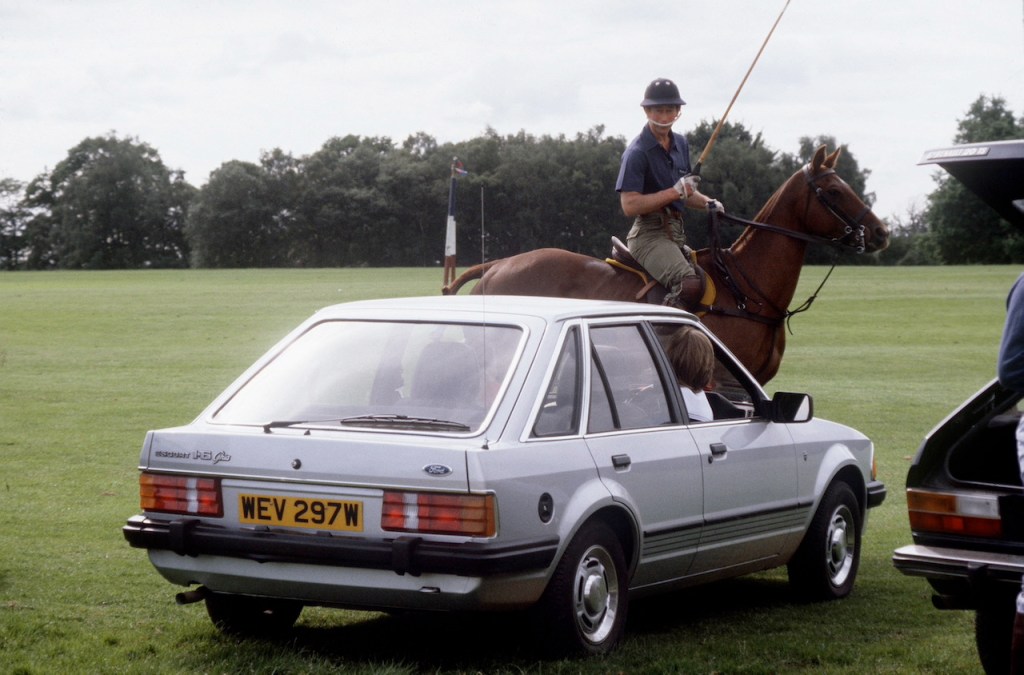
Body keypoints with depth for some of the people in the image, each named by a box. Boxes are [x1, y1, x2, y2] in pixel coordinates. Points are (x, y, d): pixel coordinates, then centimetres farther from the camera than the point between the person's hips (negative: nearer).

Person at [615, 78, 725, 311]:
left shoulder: (680, 143, 14)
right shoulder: (637, 152, -12)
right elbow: (630, 205, -21)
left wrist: (707, 203, 6)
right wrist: (675, 192, -22)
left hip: (676, 232, 9)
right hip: (649, 233, -9)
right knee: (690, 285, -32)